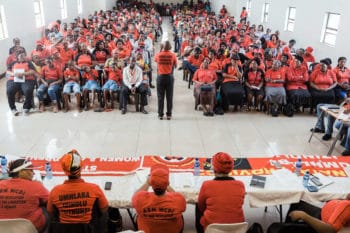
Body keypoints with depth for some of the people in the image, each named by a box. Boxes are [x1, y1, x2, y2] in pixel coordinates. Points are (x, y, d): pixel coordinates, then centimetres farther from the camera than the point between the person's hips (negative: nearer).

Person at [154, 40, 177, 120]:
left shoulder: (158, 54, -6)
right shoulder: (173, 55, -7)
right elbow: (175, 66, 2)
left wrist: (161, 50, 14)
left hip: (160, 77, 0)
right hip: (169, 77, 0)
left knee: (160, 96, 7)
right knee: (169, 97, 6)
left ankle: (160, 114, 10)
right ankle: (169, 114, 10)